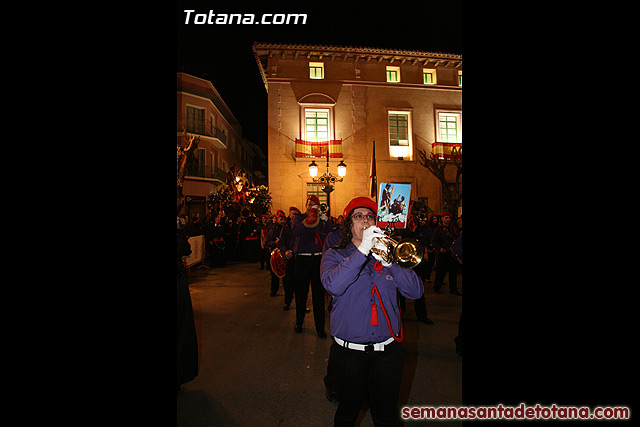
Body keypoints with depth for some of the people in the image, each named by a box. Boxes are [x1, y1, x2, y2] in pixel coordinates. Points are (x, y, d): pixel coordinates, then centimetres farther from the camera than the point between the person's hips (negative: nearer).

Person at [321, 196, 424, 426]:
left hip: (388, 350, 2)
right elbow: (333, 285, -23)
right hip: (349, 351, -2)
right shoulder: (335, 255, -1)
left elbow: (415, 291, -6)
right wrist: (362, 250, -29)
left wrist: (388, 263, -21)